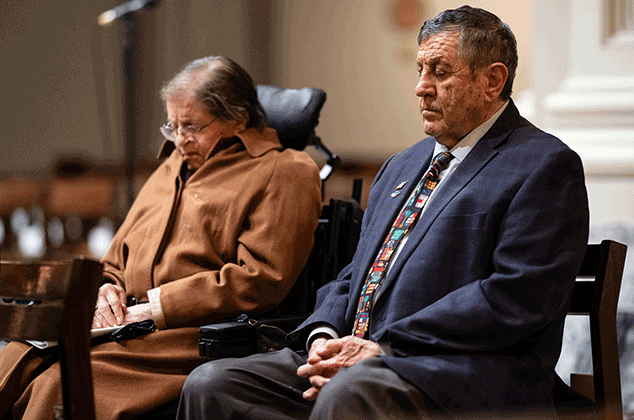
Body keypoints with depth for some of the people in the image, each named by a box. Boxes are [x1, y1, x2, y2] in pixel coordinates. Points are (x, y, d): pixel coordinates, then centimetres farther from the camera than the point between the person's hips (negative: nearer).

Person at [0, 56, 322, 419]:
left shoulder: (286, 172, 2)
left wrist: (158, 306, -12)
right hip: (128, 320, 7)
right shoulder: (174, 166, 27)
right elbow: (118, 259, 30)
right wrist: (107, 289, 5)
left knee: (58, 383, -29)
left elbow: (261, 280, -10)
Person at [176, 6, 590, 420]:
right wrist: (324, 335, 0)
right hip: (355, 356, 8)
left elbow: (514, 298, -13)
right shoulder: (401, 167, 25)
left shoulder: (546, 166, -2)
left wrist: (383, 347, -15)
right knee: (212, 383, -10)